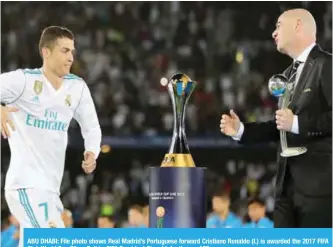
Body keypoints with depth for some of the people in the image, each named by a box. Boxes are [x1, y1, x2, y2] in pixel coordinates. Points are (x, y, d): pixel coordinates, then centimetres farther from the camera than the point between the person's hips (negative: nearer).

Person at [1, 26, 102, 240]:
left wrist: (92, 153, -2)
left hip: (51, 188, 8)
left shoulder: (77, 87, 8)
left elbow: (91, 127, 18)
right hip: (27, 184, -7)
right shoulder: (24, 80, -10)